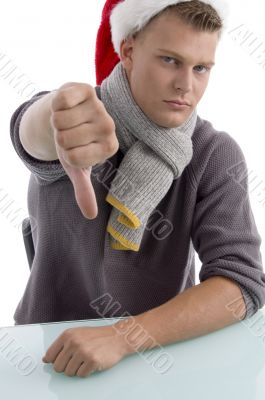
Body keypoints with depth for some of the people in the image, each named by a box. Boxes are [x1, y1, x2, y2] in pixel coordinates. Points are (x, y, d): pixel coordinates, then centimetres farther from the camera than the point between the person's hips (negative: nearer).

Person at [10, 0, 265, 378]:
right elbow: (32, 131, -33)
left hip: (159, 352, 1)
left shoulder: (215, 155, -10)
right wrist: (58, 110, -56)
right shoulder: (71, 125, -11)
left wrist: (122, 336, -30)